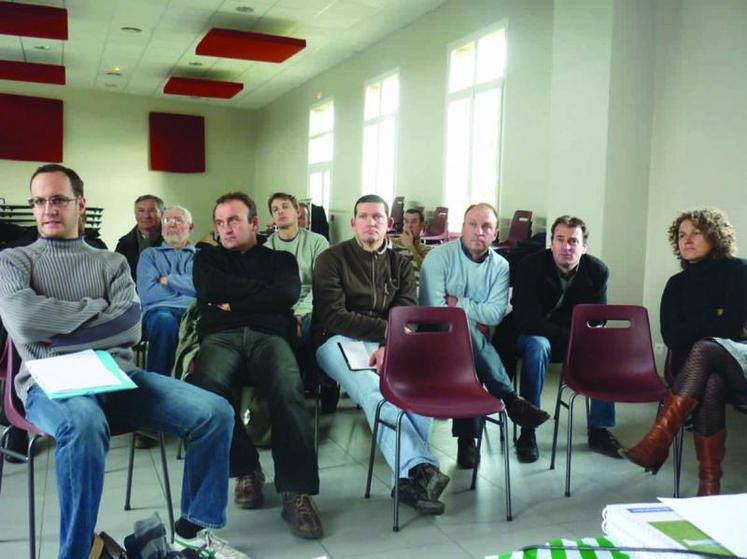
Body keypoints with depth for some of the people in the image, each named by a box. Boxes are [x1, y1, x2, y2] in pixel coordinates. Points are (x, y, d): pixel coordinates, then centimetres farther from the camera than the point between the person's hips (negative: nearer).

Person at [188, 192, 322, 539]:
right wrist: (262, 289, 5)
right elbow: (211, 289, 2)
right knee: (210, 387, -36)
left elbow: (287, 296, 0)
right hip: (221, 337, 1)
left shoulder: (280, 258, 23)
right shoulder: (207, 258, 26)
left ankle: (296, 491, -32)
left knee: (288, 390, -36)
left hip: (269, 336, 0)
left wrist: (233, 303, 2)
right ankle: (246, 470, -15)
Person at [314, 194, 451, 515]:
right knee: (375, 393, -34)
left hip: (387, 345, 3)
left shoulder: (401, 265, 18)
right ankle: (420, 468, -40)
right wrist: (387, 329, -14)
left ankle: (410, 480, -27)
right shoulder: (332, 259, 6)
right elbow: (333, 316, -6)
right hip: (340, 342, -3)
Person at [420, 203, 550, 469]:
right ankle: (510, 398, -27)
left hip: (476, 341, 3)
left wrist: (457, 304, -11)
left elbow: (494, 315, -7)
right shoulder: (439, 256, -4)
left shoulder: (501, 266, 5)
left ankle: (466, 437, -22)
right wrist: (473, 320, -14)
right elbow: (433, 309, -14)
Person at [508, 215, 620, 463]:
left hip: (574, 339, 4)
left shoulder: (597, 271, -7)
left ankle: (599, 430, -8)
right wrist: (569, 337, -29)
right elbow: (527, 320, -24)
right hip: (531, 335, -4)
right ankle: (527, 431, -27)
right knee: (538, 346, -36)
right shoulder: (530, 266, -19)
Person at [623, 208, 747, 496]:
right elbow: (672, 338, 0)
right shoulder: (677, 284, 12)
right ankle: (709, 483, -34)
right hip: (707, 367, 3)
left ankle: (657, 442, -42)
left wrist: (692, 327, -3)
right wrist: (713, 319, -4)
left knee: (704, 348, -35)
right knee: (711, 386, -35)